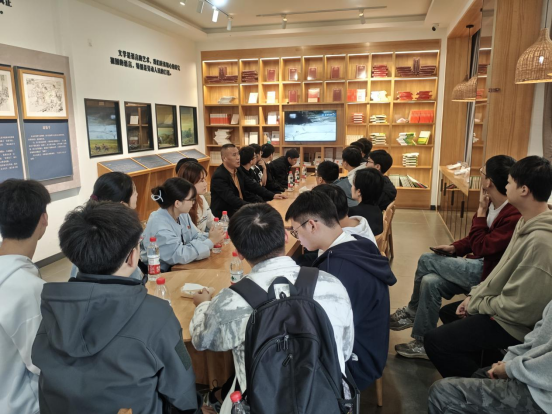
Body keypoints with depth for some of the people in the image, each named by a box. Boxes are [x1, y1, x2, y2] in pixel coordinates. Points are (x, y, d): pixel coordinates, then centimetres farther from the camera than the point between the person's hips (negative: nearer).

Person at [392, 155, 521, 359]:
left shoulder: (514, 216, -27)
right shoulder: (492, 204, 2)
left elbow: (481, 247, -25)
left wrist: (481, 210, -21)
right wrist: (455, 247, 1)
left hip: (490, 273, -9)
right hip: (481, 264, 9)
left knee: (427, 260, -13)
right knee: (430, 281, -9)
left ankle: (412, 310, 8)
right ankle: (423, 343, 6)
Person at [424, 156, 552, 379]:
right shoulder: (528, 222, 0)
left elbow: (519, 308, -28)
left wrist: (476, 304, -13)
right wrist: (474, 295, 3)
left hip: (514, 322, -10)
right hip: (502, 307, 10)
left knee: (435, 340, -15)